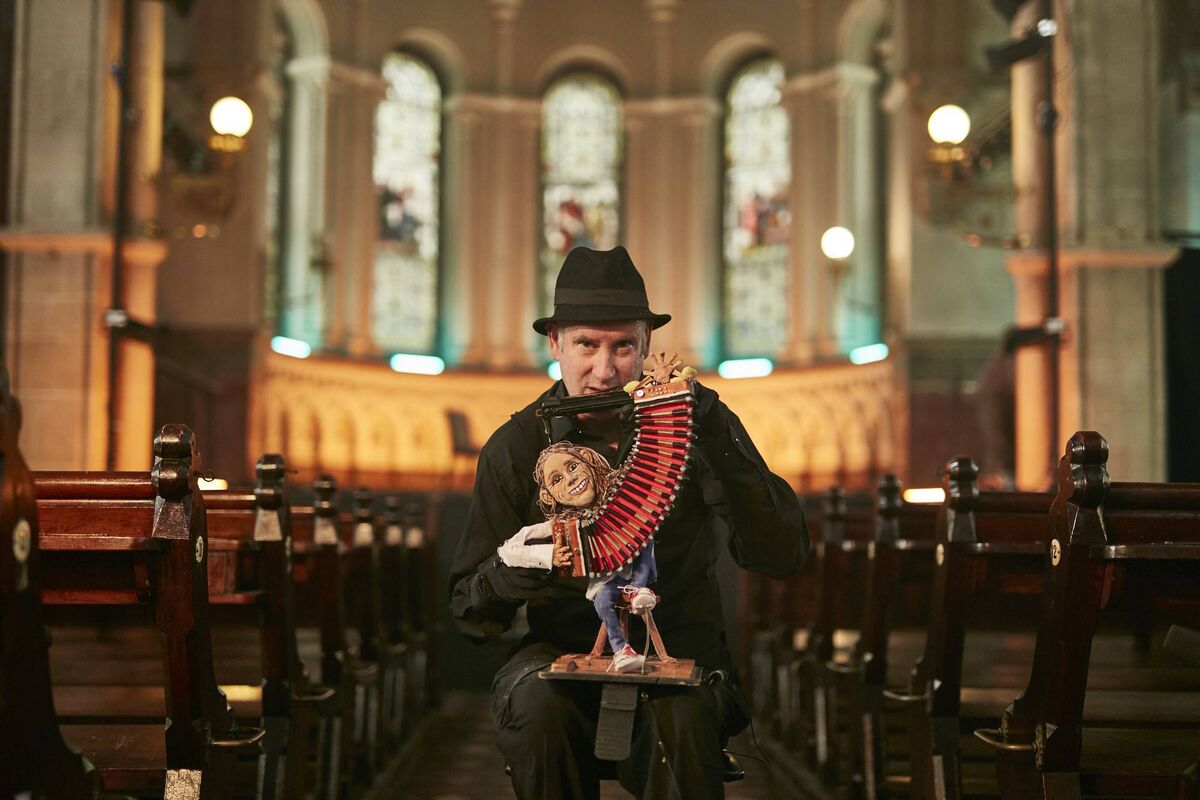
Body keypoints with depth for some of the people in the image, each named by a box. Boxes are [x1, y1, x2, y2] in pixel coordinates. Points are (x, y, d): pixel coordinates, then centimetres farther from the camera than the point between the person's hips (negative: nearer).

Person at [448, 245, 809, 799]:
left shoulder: (694, 421, -3)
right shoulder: (516, 447, -2)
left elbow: (781, 555, -15)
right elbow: (468, 612, 0)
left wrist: (714, 440, -25)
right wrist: (510, 568, -25)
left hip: (679, 646, -1)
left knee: (681, 719, -35)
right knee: (538, 705, -32)